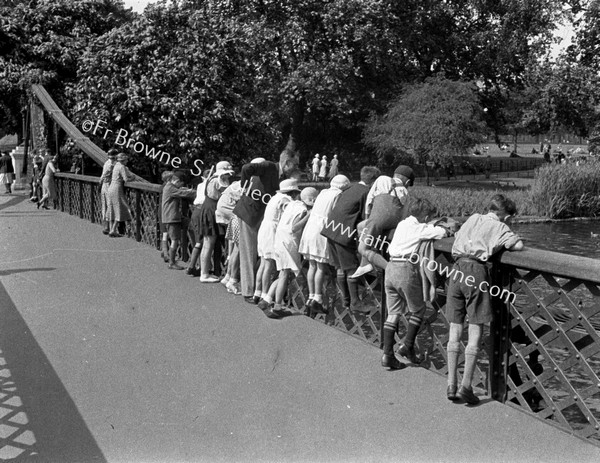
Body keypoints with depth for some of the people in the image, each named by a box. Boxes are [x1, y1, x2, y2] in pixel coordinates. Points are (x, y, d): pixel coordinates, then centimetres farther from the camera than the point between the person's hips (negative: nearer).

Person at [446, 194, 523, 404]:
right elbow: (518, 245, -3)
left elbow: (457, 239, 29)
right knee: (475, 332, 2)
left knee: (455, 331, 8)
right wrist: (499, 245, 17)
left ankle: (451, 386, 10)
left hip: (457, 269, 5)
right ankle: (466, 386, -1)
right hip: (477, 271, -5)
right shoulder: (500, 227, 8)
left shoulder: (473, 218, 22)